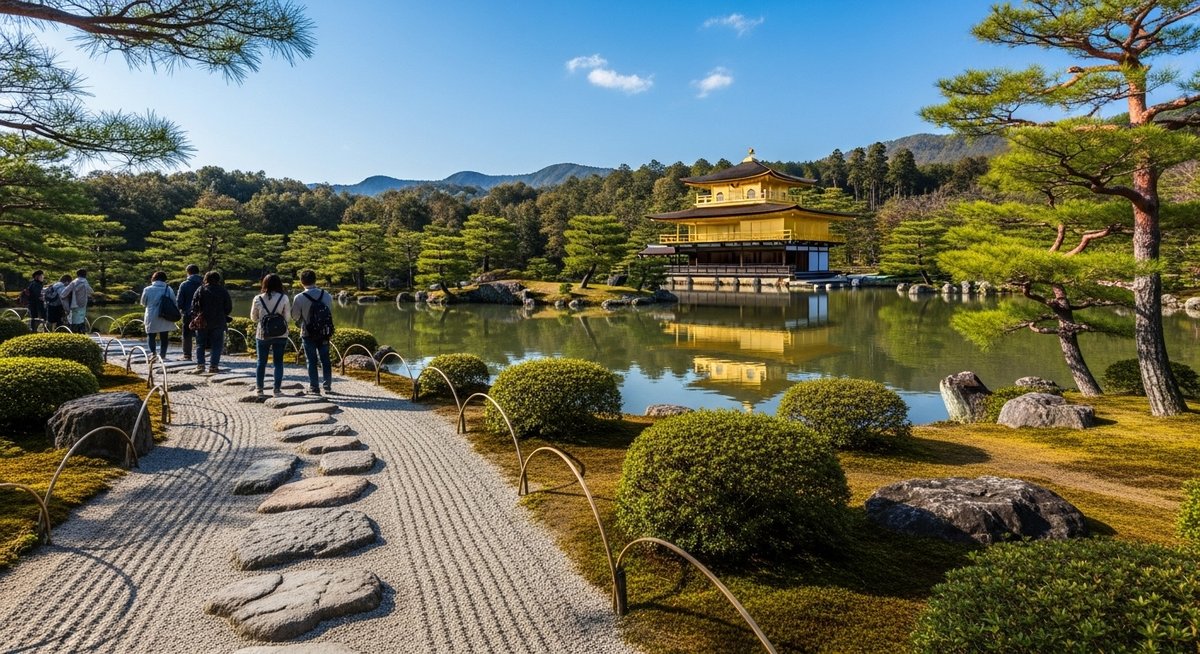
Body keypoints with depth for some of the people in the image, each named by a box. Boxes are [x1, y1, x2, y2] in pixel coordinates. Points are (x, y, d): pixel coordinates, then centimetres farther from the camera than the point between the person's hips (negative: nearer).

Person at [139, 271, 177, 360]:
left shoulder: (147, 289, -7)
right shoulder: (169, 289, -6)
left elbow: (143, 303, 6)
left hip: (151, 318, -1)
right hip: (165, 319, 1)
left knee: (151, 336, 14)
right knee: (164, 337, 10)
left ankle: (152, 352, -2)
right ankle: (162, 355, 6)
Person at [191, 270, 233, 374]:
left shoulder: (201, 290, -2)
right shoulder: (223, 291, 0)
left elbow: (194, 305, -4)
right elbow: (229, 308, 3)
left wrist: (194, 317, 8)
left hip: (203, 322, 0)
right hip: (219, 322, 0)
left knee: (200, 344, 10)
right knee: (217, 344, 5)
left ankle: (200, 365, 3)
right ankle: (213, 366, 0)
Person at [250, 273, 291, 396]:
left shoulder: (258, 299, -4)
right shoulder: (284, 298, -9)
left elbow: (253, 318, 5)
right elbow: (287, 316, -2)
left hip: (262, 334, 1)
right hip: (280, 334, -1)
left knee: (261, 362, 13)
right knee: (278, 362, 6)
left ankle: (259, 389, 19)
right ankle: (277, 389, 4)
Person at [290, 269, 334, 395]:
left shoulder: (299, 297, -14)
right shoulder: (326, 295, -5)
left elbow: (295, 316, -6)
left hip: (308, 333, -2)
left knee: (311, 361, 6)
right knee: (325, 359, 12)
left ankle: (314, 387, 8)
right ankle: (328, 386, 15)